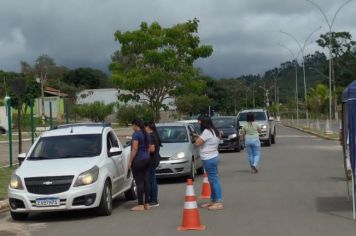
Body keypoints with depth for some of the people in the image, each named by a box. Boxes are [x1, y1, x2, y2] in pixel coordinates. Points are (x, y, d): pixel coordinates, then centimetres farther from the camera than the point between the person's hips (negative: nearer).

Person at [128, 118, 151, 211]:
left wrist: (130, 161, -13)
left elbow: (134, 149, -17)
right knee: (146, 181, 8)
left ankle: (140, 205, -6)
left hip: (138, 160, -8)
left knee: (139, 182, -6)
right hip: (147, 159, 8)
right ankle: (147, 204, 11)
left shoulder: (136, 134, -12)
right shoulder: (146, 134, 13)